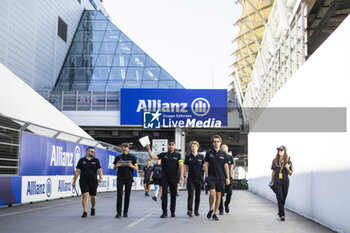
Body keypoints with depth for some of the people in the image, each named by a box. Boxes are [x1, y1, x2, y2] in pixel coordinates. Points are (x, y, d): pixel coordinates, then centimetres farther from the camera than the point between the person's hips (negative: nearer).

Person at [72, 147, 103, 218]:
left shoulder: (96, 160, 5)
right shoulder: (81, 160, 4)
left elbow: (99, 170, -1)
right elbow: (77, 171, 5)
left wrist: (100, 178, -20)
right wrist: (74, 181, 3)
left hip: (93, 181, 1)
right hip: (83, 181, -1)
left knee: (93, 196, 8)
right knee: (85, 195, -14)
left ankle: (93, 208, 35)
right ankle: (85, 212, -12)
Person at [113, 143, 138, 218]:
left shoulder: (132, 157, 7)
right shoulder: (118, 157, 9)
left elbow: (136, 169, 6)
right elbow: (114, 168, 13)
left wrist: (131, 166, -14)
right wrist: (116, 166, -10)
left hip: (129, 179, 0)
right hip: (120, 179, 0)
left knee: (127, 196, 2)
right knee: (119, 195, -7)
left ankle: (125, 212, 10)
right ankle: (118, 212, -6)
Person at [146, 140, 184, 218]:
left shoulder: (177, 155, 3)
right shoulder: (163, 154, 8)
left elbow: (181, 165, -6)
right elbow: (153, 157, 1)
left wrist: (181, 175, -19)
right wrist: (149, 150, -13)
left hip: (174, 178, 0)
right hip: (165, 178, 0)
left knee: (173, 195, 6)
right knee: (164, 194, -6)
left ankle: (172, 212, 17)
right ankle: (164, 212, -2)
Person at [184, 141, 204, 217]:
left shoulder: (201, 157, 5)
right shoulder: (188, 157, 5)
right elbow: (185, 167, 7)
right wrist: (185, 176, 0)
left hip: (199, 178, 1)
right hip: (190, 179, -1)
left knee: (198, 196, 7)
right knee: (190, 195, -10)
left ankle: (196, 210, 17)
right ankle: (189, 210, -15)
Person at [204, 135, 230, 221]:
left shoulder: (223, 154, 7)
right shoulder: (209, 152, 3)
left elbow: (226, 166, 9)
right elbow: (206, 165, 4)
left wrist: (227, 177, 3)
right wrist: (206, 176, -3)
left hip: (220, 177, 2)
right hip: (211, 176, -2)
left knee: (218, 195, 4)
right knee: (212, 193, -17)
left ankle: (215, 214, 14)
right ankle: (210, 209, 6)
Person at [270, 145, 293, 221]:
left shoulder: (288, 161, 1)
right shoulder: (275, 161, 5)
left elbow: (291, 173, 5)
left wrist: (287, 168, -16)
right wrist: (271, 182, 14)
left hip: (285, 181, 0)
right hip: (277, 181, 0)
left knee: (284, 198, 8)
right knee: (279, 198, -10)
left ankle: (280, 212, 29)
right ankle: (282, 215, -8)